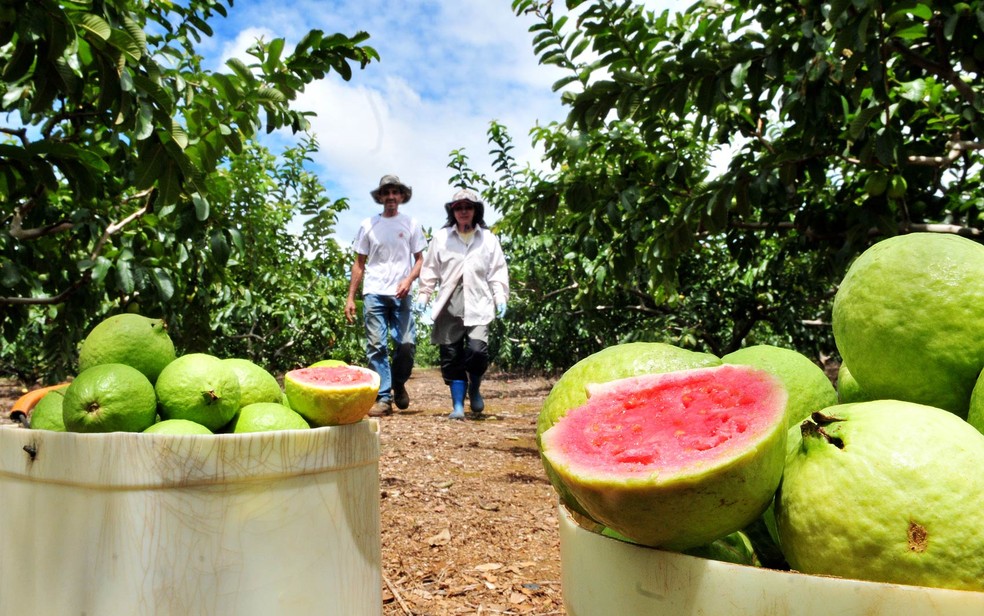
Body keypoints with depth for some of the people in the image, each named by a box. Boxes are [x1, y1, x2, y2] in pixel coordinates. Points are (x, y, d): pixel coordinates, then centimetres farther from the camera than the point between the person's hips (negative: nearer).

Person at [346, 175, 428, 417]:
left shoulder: (411, 224, 9)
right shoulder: (368, 225, 11)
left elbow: (420, 259, 9)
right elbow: (359, 264, 12)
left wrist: (408, 280, -11)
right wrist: (350, 298, 6)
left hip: (401, 294, 0)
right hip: (374, 294, 1)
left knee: (407, 343, -9)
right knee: (376, 346, -4)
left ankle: (398, 384, 18)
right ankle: (383, 398, 1)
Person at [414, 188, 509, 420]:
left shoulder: (488, 239, 12)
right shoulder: (441, 237, 12)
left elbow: (498, 271, 10)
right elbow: (430, 269, 12)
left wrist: (500, 297, -2)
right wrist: (423, 295, 4)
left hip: (478, 305, -1)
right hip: (449, 305, 1)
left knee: (477, 350, -18)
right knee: (450, 357, 1)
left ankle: (474, 388, 13)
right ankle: (458, 406, 11)